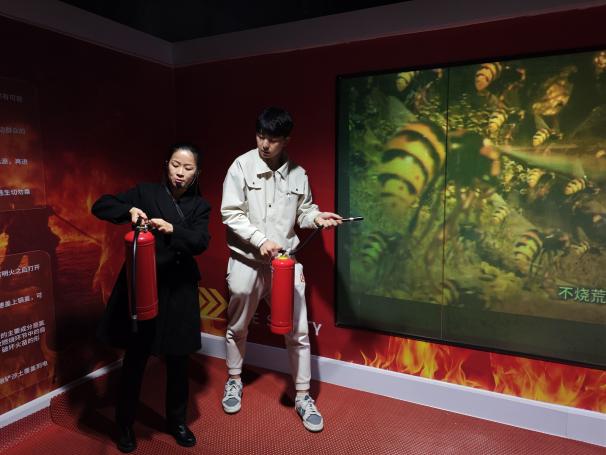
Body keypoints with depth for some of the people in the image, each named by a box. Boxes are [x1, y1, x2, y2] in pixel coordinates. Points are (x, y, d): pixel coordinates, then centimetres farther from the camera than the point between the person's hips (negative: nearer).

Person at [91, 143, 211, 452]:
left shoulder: (199, 206, 5)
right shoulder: (145, 192, 1)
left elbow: (201, 242, -10)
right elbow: (100, 206, -3)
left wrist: (172, 229, -28)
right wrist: (129, 210, -22)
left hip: (178, 290, 2)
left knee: (178, 359, 11)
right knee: (135, 358, 7)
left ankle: (177, 421, 32)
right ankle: (125, 424, 29)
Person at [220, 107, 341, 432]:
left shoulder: (297, 173, 0)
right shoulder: (242, 166, -7)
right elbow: (230, 213, -10)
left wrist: (316, 217, -12)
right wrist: (260, 239, -20)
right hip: (246, 260, -1)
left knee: (297, 330, 4)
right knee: (237, 326, 18)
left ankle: (302, 397, 22)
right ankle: (234, 381, 43)